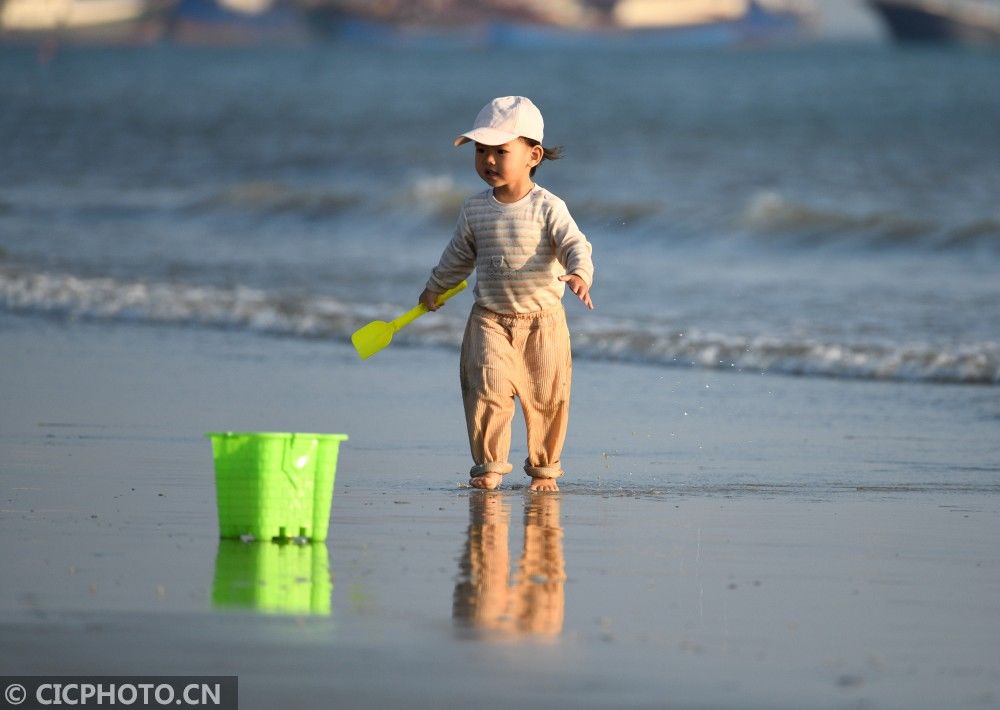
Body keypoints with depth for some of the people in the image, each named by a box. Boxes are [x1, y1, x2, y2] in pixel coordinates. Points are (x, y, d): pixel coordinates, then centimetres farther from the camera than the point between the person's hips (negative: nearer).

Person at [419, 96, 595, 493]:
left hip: (543, 319, -2)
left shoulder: (547, 207, -10)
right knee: (488, 388, -12)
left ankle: (544, 468, 19)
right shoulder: (475, 210, 2)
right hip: (490, 319, 2)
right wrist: (435, 288, 31)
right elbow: (460, 255, 19)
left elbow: (575, 245, -19)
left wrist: (579, 274, -40)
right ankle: (489, 466, -4)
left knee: (546, 397, 3)